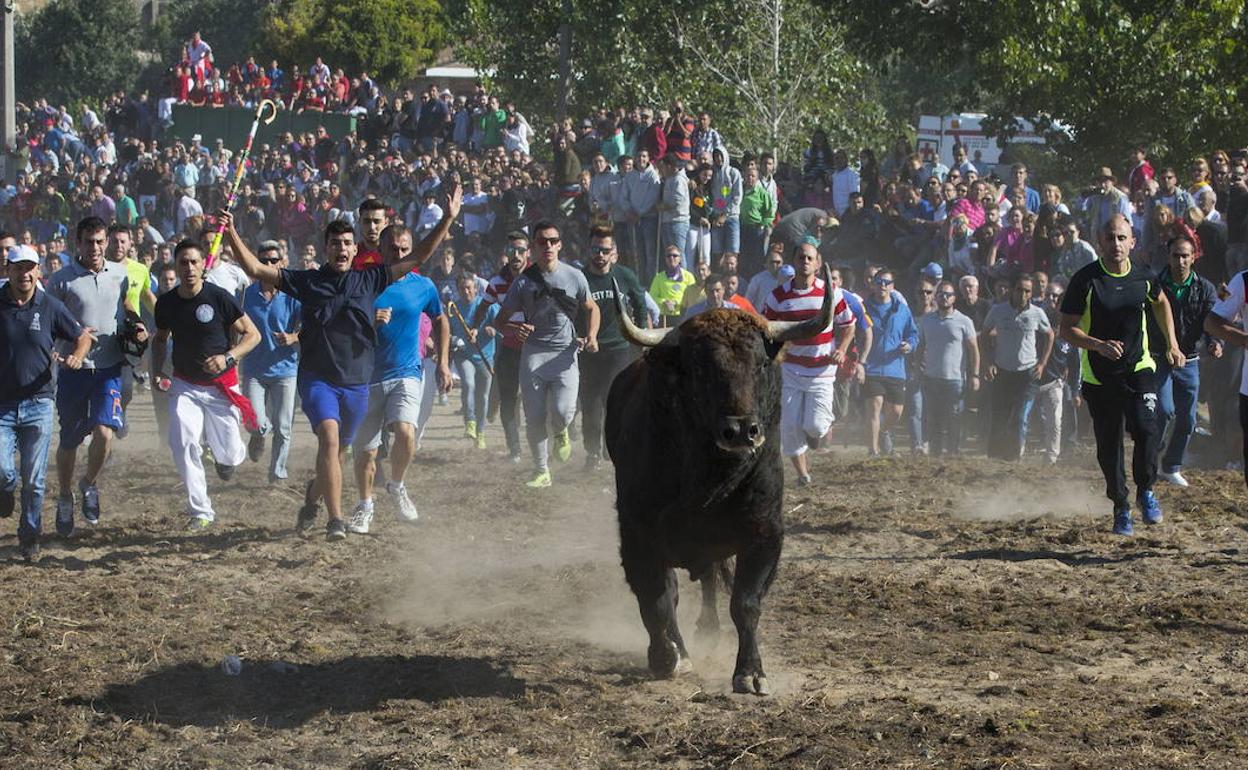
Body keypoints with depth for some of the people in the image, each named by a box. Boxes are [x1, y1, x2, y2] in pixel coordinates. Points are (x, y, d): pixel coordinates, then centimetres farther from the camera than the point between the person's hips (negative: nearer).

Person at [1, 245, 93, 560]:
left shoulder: (50, 306, 0)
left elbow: (83, 335, 10)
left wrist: (77, 355, -10)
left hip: (37, 404, 0)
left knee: (34, 481, 3)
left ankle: (30, 538, 20)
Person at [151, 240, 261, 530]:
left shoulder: (219, 298, -14)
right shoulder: (167, 303, -2)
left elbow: (253, 334, -9)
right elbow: (161, 338, 18)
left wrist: (228, 358, -24)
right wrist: (156, 371, 3)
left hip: (221, 385, -2)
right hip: (184, 384, 3)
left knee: (227, 454, 0)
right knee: (183, 445, -17)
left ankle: (232, 455, 40)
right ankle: (200, 511, -8)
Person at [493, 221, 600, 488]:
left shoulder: (574, 277, 2)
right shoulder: (524, 282, 1)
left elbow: (592, 308, 16)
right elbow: (501, 318, 6)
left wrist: (591, 336, -1)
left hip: (565, 353, -1)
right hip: (533, 353, 1)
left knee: (562, 412, -17)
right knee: (534, 417, -1)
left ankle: (561, 433, 21)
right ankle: (541, 471, 14)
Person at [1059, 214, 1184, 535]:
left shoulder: (1144, 278, -2)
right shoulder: (1085, 280, -12)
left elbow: (1161, 303, 22)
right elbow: (1067, 329, -9)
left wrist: (1172, 344, 18)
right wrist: (1100, 346, -25)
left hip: (1139, 368, 1)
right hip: (1098, 375, -1)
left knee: (1146, 429, -19)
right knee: (1108, 445, 2)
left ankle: (1145, 490, 4)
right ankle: (1120, 507, 20)